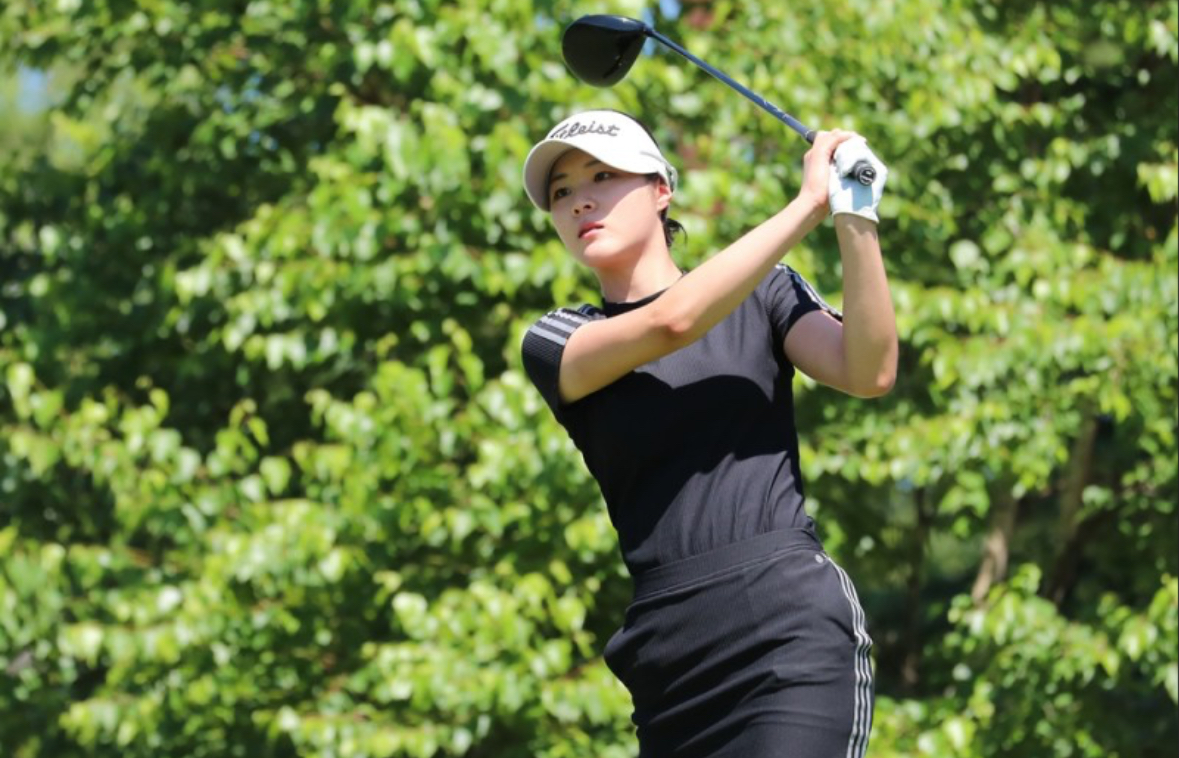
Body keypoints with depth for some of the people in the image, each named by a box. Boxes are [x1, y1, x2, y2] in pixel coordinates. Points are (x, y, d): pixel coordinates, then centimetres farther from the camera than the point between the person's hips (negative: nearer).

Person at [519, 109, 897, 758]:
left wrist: (855, 219, -14)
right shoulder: (554, 345, 10)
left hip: (794, 632, -2)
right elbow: (671, 322, -9)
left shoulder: (762, 293, 13)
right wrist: (809, 203, -7)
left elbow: (869, 373, -4)